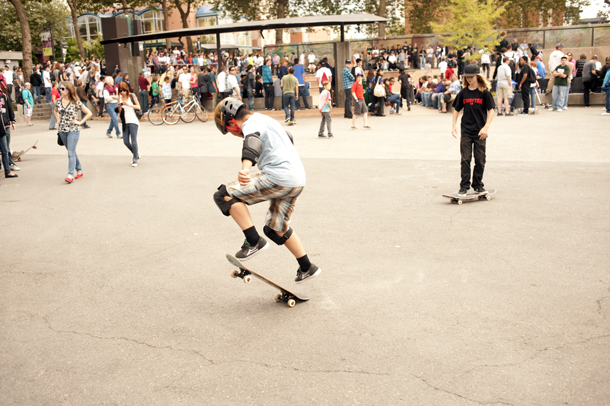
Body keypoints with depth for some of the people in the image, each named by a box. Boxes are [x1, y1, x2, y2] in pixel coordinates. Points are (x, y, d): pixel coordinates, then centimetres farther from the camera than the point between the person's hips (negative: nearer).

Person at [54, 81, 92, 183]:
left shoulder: (76, 102, -9)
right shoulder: (58, 101, 6)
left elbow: (89, 113, -4)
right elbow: (55, 111, 27)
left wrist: (80, 122, -8)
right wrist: (58, 120, 11)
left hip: (73, 130, -6)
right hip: (62, 130, 6)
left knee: (71, 152, -13)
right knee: (71, 152, 14)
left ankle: (70, 175, -16)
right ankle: (79, 170, 28)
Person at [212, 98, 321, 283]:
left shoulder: (251, 124, -6)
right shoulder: (265, 120, 24)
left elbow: (253, 143, -31)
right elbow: (288, 138, 45)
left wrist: (245, 168, -50)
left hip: (278, 177, -10)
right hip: (298, 180, 10)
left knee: (224, 195, -6)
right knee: (275, 229, 23)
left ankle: (254, 241, -8)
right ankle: (307, 268, 28)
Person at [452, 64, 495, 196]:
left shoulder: (484, 92, -4)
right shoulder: (463, 93, 4)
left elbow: (491, 111, -4)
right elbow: (456, 110, 13)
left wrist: (486, 127, -15)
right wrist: (454, 125, 1)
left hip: (480, 132, -1)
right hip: (466, 131, 1)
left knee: (480, 160, 6)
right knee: (465, 159, -3)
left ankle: (478, 185, 20)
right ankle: (464, 186, 2)